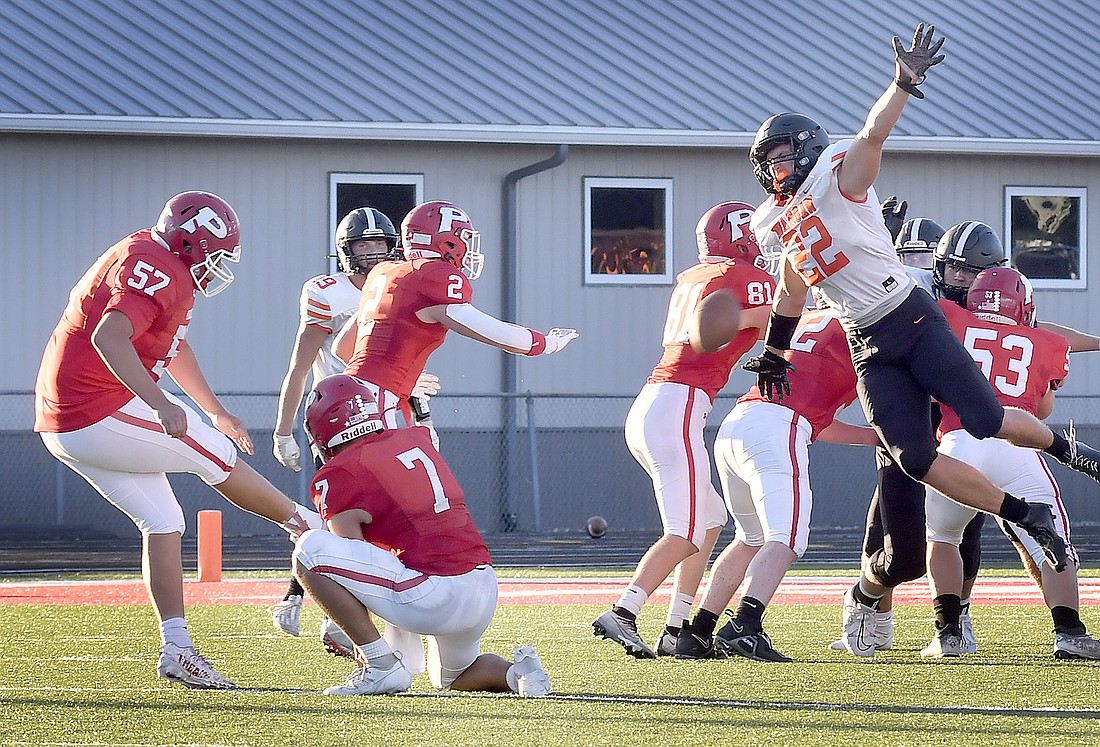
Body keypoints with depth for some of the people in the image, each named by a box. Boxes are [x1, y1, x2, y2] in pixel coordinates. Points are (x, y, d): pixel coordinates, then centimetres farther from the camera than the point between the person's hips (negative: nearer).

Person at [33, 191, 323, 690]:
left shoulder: (153, 265, 17)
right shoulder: (157, 270, -17)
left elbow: (173, 346, 32)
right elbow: (108, 337, -33)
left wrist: (215, 410, 42)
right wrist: (160, 405, -42)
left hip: (63, 421, 10)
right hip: (102, 416, -10)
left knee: (162, 523, 12)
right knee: (215, 456, 8)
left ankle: (176, 649, 9)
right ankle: (301, 523, 28)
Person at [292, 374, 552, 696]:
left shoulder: (337, 477, -2)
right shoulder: (417, 440, 18)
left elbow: (351, 560, 0)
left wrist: (365, 648, 12)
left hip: (432, 595, -8)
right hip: (486, 592, 8)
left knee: (309, 552, -4)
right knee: (453, 677, 36)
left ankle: (380, 667, -4)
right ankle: (517, 671, 4)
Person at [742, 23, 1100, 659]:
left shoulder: (838, 178, -7)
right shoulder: (778, 224, 14)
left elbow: (873, 135, -25)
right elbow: (792, 290, 27)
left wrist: (904, 83, -43)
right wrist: (774, 354, 30)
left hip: (912, 319, -5)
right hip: (869, 346, 6)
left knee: (987, 421, -12)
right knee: (917, 461, -11)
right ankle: (1029, 517, 0)